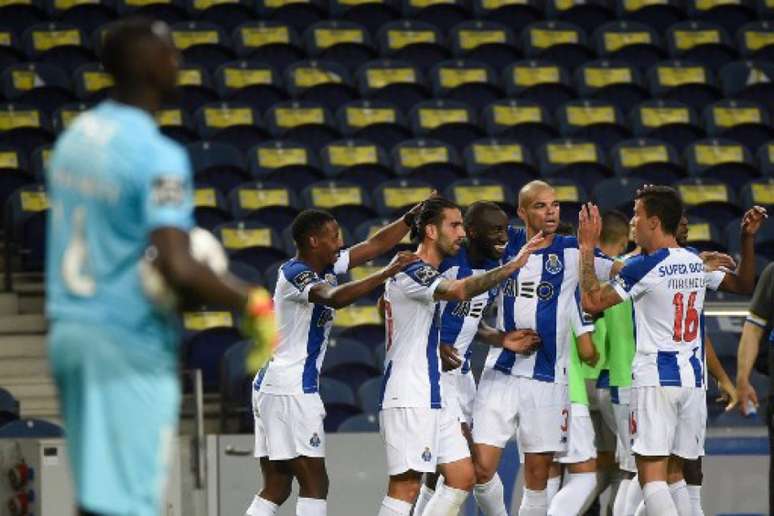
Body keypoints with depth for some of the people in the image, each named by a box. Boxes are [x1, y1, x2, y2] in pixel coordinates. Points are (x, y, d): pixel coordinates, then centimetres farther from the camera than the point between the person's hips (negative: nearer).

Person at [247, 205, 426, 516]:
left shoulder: (326, 266, 12)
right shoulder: (295, 274, -16)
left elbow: (375, 245, 17)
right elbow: (335, 298, -36)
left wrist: (411, 218, 6)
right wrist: (387, 273, -38)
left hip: (272, 387, 10)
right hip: (291, 391, -10)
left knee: (277, 489, 9)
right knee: (314, 484, -9)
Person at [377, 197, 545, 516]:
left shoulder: (427, 275, 19)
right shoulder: (411, 273, -14)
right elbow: (461, 290, -33)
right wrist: (514, 265, -38)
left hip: (434, 399, 10)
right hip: (409, 399, -10)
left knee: (462, 476, 7)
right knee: (406, 487, -10)